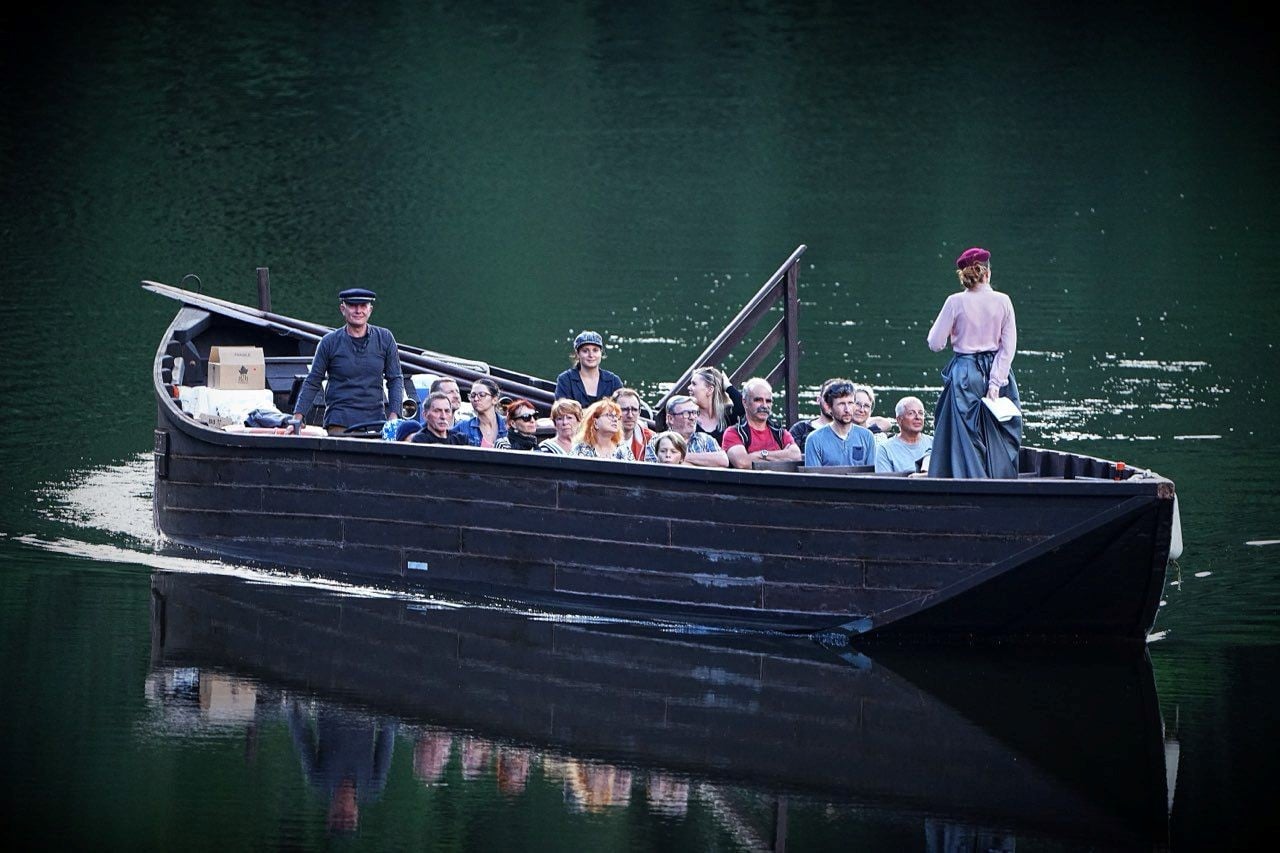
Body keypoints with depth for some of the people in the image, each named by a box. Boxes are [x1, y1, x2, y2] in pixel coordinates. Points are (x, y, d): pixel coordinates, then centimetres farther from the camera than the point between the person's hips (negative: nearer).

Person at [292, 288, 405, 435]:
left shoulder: (385, 339, 8)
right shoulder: (329, 342, 3)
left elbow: (395, 379, 11)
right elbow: (312, 383, 8)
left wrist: (393, 416, -1)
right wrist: (297, 418, 0)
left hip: (376, 422, 2)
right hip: (340, 422, -2)